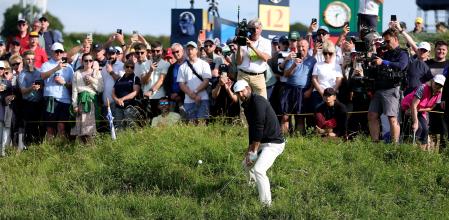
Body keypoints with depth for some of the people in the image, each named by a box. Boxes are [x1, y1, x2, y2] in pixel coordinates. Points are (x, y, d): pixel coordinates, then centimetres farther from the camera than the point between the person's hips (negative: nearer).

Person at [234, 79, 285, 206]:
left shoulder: (258, 102, -19)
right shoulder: (247, 106, 11)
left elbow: (259, 128, -22)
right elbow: (252, 129, 15)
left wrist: (253, 151, -19)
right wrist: (250, 148, 4)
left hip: (274, 143, -11)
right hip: (263, 143, 11)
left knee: (258, 170, -25)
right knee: (247, 163, 25)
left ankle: (266, 203, -21)